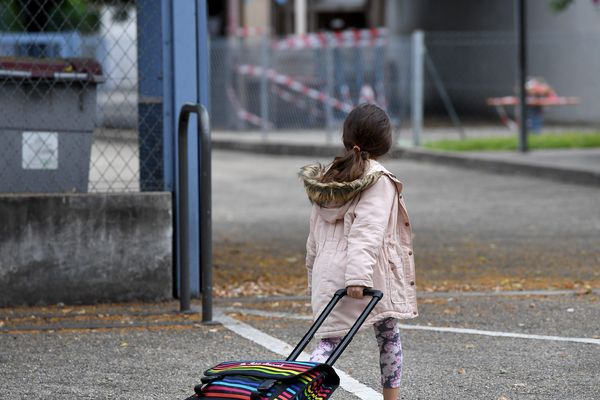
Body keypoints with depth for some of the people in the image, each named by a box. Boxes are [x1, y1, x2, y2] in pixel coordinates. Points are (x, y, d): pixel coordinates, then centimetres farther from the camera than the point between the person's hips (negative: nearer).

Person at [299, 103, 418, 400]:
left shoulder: (324, 180, 11)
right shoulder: (379, 181, -8)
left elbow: (314, 234, 16)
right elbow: (367, 231, -20)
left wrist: (313, 277, 23)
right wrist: (359, 276, -26)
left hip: (327, 273, 5)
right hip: (371, 275, -5)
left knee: (329, 342, 3)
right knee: (389, 337, 15)